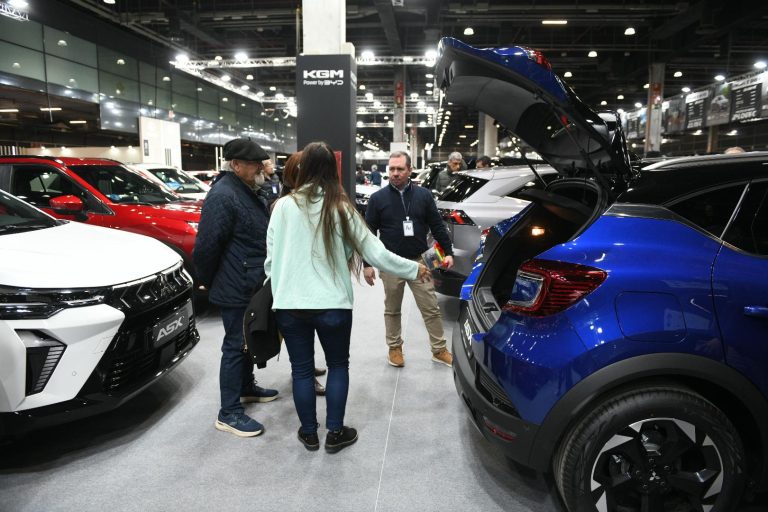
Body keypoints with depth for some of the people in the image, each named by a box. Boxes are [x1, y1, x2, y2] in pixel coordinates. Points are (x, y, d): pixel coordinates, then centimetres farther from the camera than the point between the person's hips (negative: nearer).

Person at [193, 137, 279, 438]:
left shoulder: (252, 192, 11)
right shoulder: (223, 196, -21)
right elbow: (206, 247, -23)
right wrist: (210, 282, -9)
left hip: (254, 286, 9)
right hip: (236, 290, -9)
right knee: (236, 345, -1)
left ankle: (246, 387, 41)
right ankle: (229, 413, 11)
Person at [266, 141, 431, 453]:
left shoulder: (284, 206, -2)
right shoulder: (341, 208, -4)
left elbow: (271, 258, 2)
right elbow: (376, 253, -3)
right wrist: (414, 270, 10)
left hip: (289, 305, 1)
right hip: (332, 305, -1)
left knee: (301, 369, 15)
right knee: (338, 366, 18)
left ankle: (309, 434, 27)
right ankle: (335, 433, 24)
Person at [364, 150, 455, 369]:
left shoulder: (423, 195, 2)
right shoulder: (378, 198, -1)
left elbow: (437, 226, 7)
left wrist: (448, 252, 2)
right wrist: (367, 264, -3)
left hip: (419, 261, 1)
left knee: (431, 308, 4)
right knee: (392, 310, 12)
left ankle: (439, 350, 16)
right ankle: (394, 348, 28)